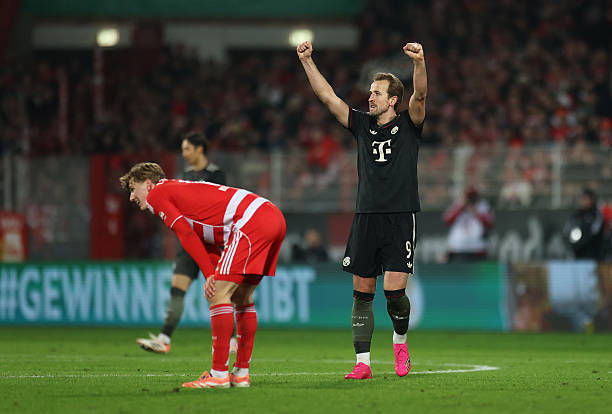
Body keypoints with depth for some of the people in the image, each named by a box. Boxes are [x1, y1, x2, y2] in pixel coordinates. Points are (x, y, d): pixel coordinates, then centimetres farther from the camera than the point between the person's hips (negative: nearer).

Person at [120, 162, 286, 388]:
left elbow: (187, 235, -5)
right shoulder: (179, 190, 31)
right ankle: (241, 374, 19)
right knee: (241, 297, 17)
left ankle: (219, 375, -10)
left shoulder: (157, 194, 6)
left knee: (219, 294, -8)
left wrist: (210, 275, -6)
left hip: (250, 221, -10)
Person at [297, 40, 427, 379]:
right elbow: (328, 96, 9)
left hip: (400, 219, -4)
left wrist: (419, 63, -32)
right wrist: (307, 61, 0)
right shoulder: (362, 125, 13)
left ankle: (400, 341, 18)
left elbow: (419, 96, -14)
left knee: (394, 290, -10)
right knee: (362, 292, 1)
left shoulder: (408, 125, 4)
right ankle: (362, 363, 4)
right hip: (365, 218, 4)